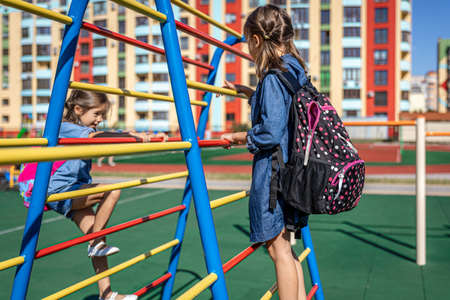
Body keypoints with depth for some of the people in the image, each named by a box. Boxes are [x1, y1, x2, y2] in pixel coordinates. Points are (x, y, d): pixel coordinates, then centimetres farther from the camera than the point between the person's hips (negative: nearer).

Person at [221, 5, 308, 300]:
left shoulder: (273, 76, -16)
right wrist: (244, 90, 38)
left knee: (279, 249, 1)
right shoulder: (295, 70, 12)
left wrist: (238, 137, -6)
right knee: (285, 248, 17)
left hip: (274, 171, -10)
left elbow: (270, 133, -23)